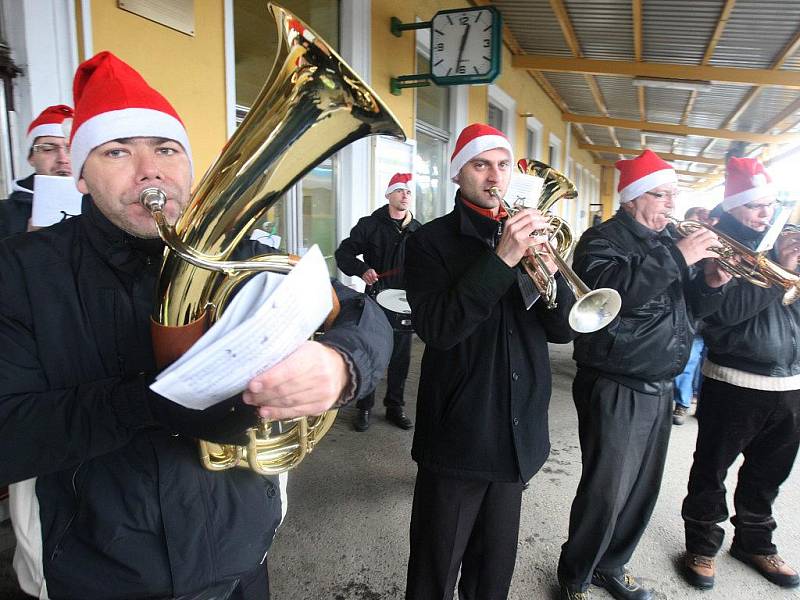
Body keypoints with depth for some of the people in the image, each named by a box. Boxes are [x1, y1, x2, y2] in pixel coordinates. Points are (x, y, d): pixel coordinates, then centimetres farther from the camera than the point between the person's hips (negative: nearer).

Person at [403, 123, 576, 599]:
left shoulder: (528, 236, 8)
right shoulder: (431, 240, -6)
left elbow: (563, 329, 2)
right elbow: (436, 329, -22)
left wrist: (550, 272, -16)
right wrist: (502, 259, -26)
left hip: (519, 433, 5)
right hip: (457, 434, -4)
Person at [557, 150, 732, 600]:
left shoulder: (667, 241, 15)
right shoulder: (604, 239, -10)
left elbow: (686, 306, 19)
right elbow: (605, 288, -31)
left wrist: (711, 282, -1)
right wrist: (676, 257, -27)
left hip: (660, 389, 8)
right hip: (616, 389, -8)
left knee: (642, 490, 17)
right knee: (606, 493, -1)